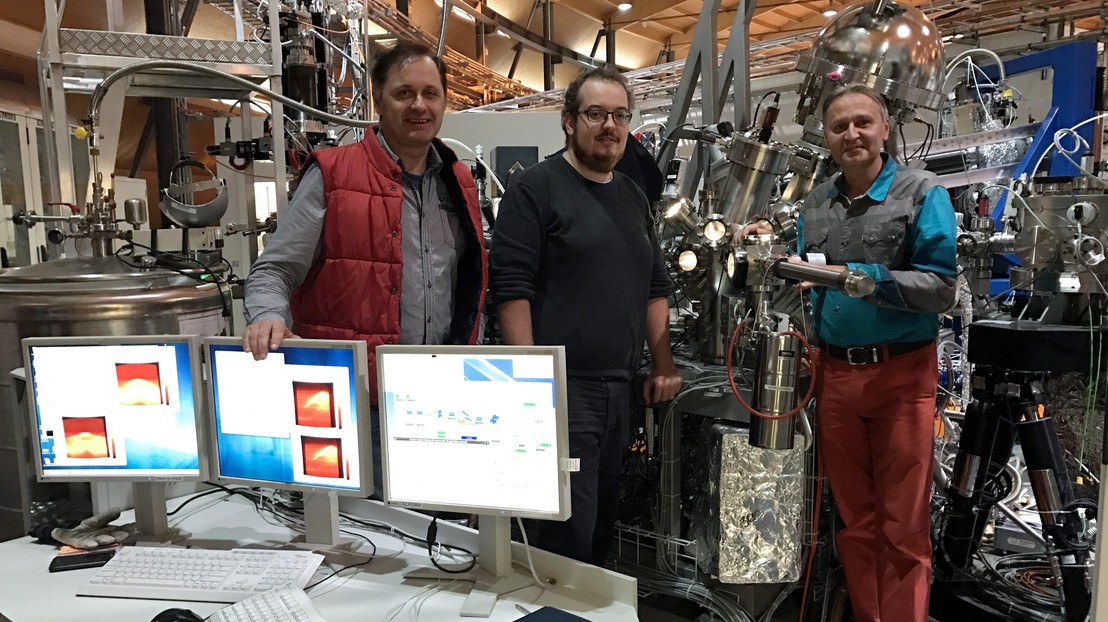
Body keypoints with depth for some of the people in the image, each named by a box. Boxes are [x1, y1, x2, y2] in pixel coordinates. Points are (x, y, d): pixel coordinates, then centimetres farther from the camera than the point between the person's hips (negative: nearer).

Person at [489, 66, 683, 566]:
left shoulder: (634, 197, 17)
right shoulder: (536, 188, -5)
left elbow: (655, 287, 20)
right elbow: (511, 285, -12)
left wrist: (664, 365, 13)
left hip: (620, 387, 7)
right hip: (561, 385, -7)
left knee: (603, 522, 17)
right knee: (569, 532, -5)